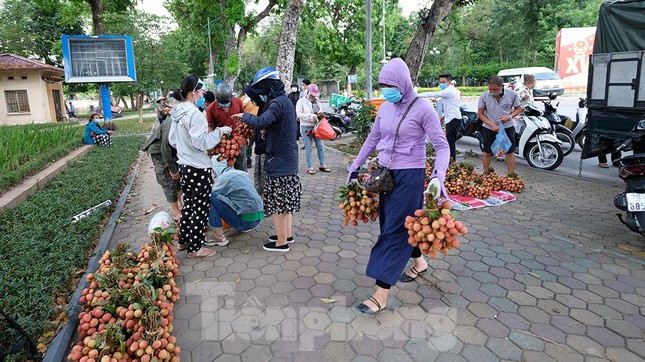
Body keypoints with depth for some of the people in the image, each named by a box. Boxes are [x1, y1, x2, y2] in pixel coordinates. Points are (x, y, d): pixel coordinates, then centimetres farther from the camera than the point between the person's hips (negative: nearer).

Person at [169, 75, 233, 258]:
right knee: (200, 208, 2)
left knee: (188, 204, 21)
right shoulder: (194, 114, -19)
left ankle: (183, 240, 32)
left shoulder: (177, 113, 9)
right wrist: (219, 131, -15)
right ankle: (195, 248, 11)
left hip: (184, 166, 9)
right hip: (199, 169, -9)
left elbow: (172, 140, 16)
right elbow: (201, 142, -23)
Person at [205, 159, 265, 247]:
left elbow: (209, 196, 0)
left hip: (246, 220, -8)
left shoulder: (224, 178, -11)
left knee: (211, 197, -11)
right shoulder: (242, 173, 10)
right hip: (257, 218, 8)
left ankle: (219, 237, -9)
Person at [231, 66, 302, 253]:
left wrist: (244, 116, -15)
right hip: (288, 159, 10)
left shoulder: (278, 103, -17)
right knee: (286, 198, 17)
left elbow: (261, 121, -32)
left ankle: (282, 242, 9)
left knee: (277, 201, -1)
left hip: (279, 160, -10)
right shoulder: (285, 100, 14)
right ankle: (287, 234, 30)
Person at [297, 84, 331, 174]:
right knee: (308, 148, 1)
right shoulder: (301, 101, -4)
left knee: (320, 146, 8)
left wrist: (320, 113, 0)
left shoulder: (316, 101, 13)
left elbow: (320, 110, 25)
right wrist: (311, 117, -20)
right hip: (306, 127, -5)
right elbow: (299, 114, -13)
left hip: (316, 126, 6)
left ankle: (322, 165, 19)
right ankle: (309, 167, 9)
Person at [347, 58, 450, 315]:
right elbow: (372, 140, 17)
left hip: (410, 176, -7)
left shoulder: (422, 109, -12)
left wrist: (438, 176, -26)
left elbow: (442, 146, -12)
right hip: (385, 174, 7)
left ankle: (381, 295, -1)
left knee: (393, 230, -7)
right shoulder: (385, 108, 7)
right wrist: (355, 167, 19)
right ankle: (419, 262, 41)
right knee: (390, 223, 15)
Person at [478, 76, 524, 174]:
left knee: (510, 152, 3)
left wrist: (510, 116, -19)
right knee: (487, 152, 8)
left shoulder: (512, 95, -9)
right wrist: (492, 124, -18)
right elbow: (480, 113, -6)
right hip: (489, 128, 0)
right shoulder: (484, 96, -11)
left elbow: (518, 109, 3)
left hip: (508, 127, 0)